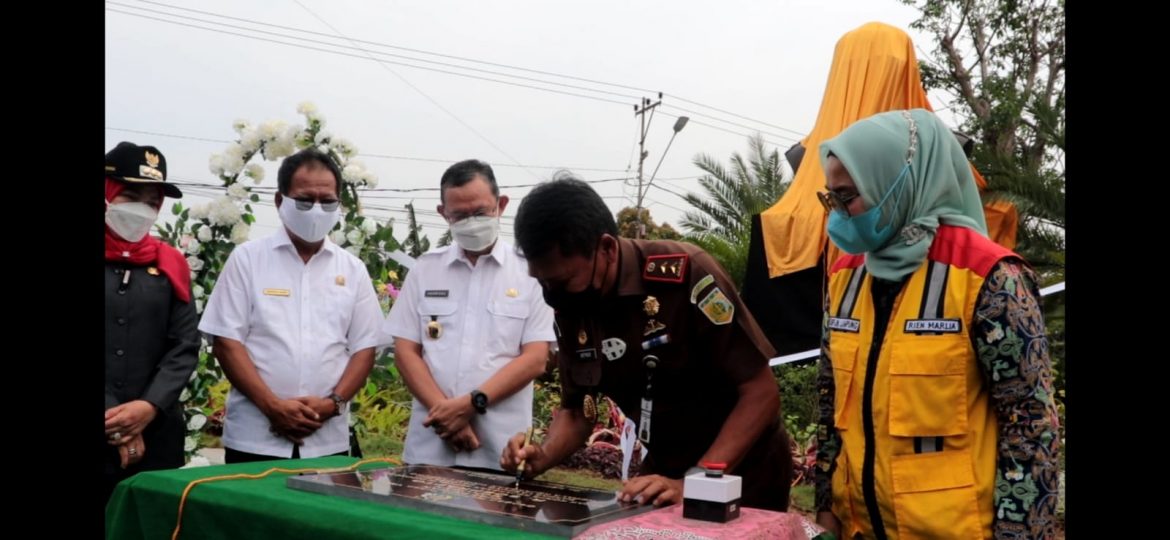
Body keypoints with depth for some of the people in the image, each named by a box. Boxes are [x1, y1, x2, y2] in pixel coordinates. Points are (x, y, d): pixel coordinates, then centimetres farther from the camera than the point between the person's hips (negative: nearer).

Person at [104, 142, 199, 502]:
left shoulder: (170, 264, 10)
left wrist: (149, 407, -10)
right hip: (108, 433, -2)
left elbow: (185, 347, 5)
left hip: (157, 436, 2)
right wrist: (114, 421, -12)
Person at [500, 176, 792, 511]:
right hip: (666, 472, 5)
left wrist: (693, 483, -29)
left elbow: (761, 393, -23)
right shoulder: (570, 307, -6)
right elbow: (576, 409, 4)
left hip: (742, 476, -5)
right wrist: (542, 456, -15)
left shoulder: (685, 273, -25)